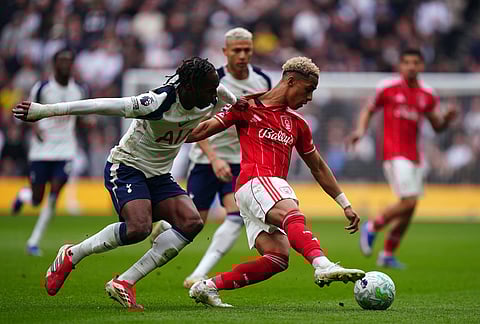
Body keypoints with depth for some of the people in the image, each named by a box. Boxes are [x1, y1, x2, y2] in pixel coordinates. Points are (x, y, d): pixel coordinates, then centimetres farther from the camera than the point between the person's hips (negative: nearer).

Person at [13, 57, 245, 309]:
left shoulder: (214, 94, -10)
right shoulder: (158, 102, -29)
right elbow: (100, 106, -29)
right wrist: (44, 110, -29)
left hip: (159, 174, 7)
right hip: (126, 166, -7)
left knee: (192, 222, -16)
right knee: (139, 227, -30)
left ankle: (124, 282, -14)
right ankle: (71, 255, -4)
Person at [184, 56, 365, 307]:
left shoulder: (297, 124, 26)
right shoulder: (249, 107, 8)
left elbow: (318, 167, 32)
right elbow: (204, 129, 8)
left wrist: (346, 205, 30)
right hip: (254, 181, -7)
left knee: (278, 259, -14)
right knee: (294, 216, -36)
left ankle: (207, 287, -6)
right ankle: (322, 266, -62)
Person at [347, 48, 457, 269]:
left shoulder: (427, 95, 9)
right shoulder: (388, 88, -2)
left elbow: (438, 126, 16)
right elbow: (369, 110, 8)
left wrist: (447, 118, -6)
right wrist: (360, 130, -9)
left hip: (413, 155, 6)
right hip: (394, 153, -6)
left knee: (409, 209, 6)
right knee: (408, 202, -18)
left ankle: (387, 254, 19)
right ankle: (371, 228, 4)